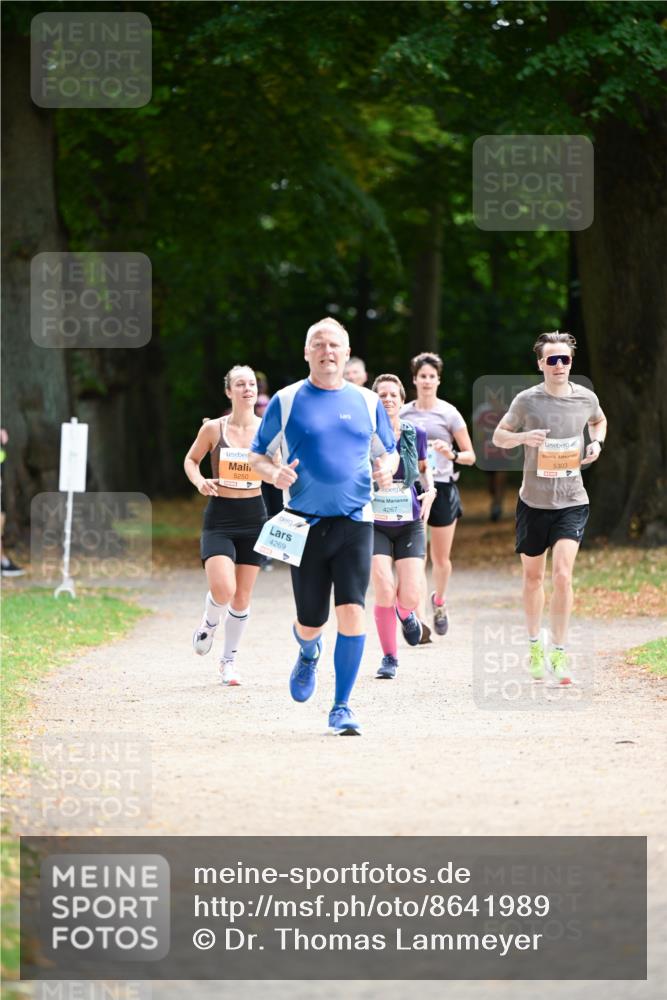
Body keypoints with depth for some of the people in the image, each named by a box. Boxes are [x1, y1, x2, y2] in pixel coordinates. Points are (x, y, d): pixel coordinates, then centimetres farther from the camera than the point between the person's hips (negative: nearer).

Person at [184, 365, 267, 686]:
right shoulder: (213, 429, -4)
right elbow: (191, 459, 10)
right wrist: (199, 481, -10)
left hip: (253, 516, 2)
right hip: (220, 517, -2)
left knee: (242, 596, 6)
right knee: (223, 589, -19)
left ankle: (229, 659, 23)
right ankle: (209, 621, 16)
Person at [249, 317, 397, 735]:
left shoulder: (368, 402, 8)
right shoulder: (286, 401, 3)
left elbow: (390, 451, 19)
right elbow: (257, 455, 9)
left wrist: (388, 467, -4)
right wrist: (274, 473, -13)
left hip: (355, 523, 1)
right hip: (305, 524, 0)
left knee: (352, 612, -13)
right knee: (311, 622, 4)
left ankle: (342, 707, -3)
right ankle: (308, 653, 44)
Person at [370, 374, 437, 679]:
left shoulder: (415, 434, 0)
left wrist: (430, 491, 0)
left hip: (409, 524, 2)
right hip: (375, 524, -2)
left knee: (410, 596, -9)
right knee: (384, 591, -16)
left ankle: (405, 613, 32)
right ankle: (389, 658, 3)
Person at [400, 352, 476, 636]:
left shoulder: (448, 414, 0)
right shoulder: (403, 414, 6)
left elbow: (470, 456, 2)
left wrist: (452, 455, -18)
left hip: (442, 488, -1)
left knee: (441, 557, 5)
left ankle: (439, 602, 32)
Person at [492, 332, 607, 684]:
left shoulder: (585, 398, -1)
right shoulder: (527, 401, -7)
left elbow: (599, 420, 23)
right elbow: (498, 436, 5)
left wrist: (596, 443, 1)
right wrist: (523, 437, -17)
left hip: (571, 502, 0)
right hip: (533, 501, 0)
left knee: (562, 573, -15)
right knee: (533, 575, 13)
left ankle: (558, 654, -9)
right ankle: (535, 641, 35)